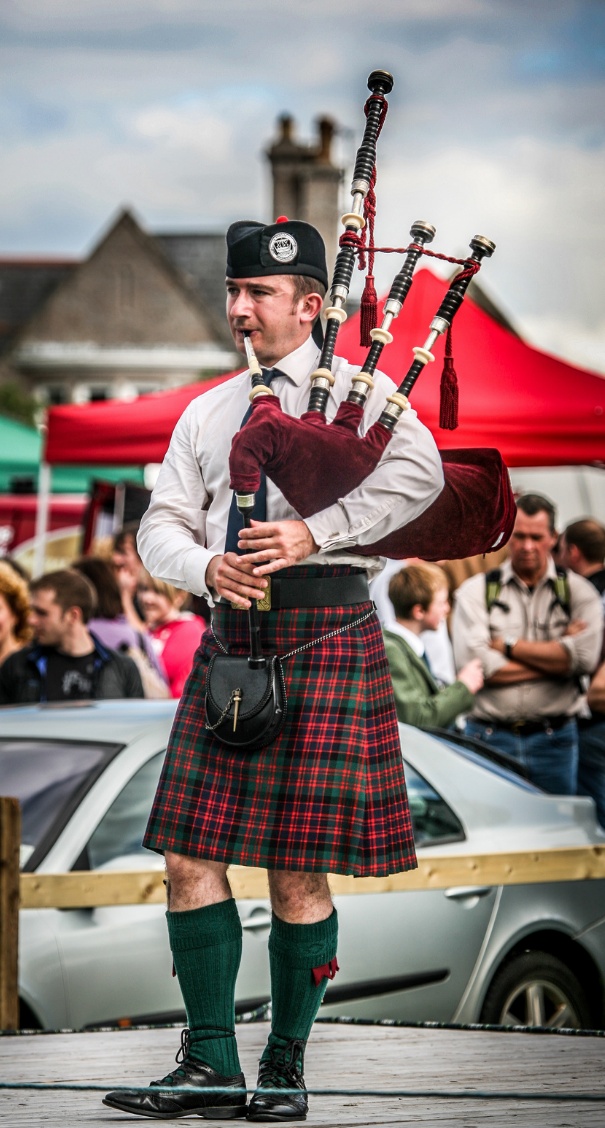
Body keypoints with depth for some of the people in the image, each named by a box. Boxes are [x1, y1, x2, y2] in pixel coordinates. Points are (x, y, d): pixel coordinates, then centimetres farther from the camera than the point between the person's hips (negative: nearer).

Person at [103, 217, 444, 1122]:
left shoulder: (360, 391, 2)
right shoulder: (208, 413, 18)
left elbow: (420, 474, -17)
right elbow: (161, 525, 14)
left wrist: (313, 532, -23)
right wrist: (208, 569, -8)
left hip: (326, 632, -5)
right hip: (231, 637, 5)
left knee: (298, 870, -4)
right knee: (191, 853, 0)